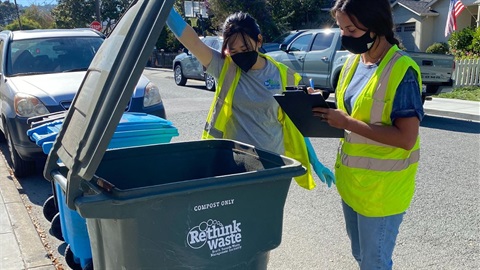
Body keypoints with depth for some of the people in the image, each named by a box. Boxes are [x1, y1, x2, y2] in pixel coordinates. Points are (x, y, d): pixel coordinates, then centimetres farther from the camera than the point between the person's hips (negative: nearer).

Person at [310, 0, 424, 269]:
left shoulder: (402, 70, -20)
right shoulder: (353, 61, 4)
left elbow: (406, 138, -24)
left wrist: (347, 123, -25)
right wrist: (325, 107, -6)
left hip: (382, 187, -7)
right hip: (351, 179, 8)